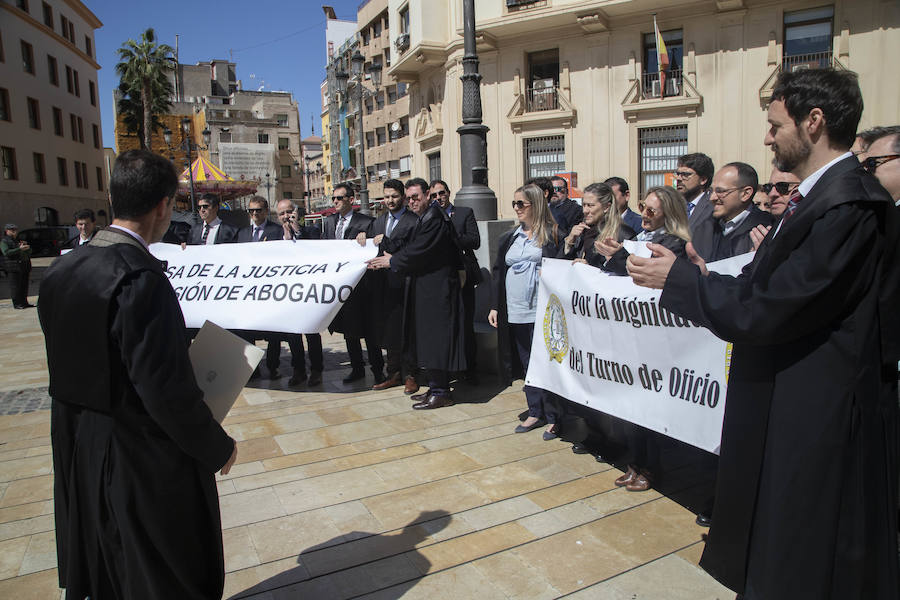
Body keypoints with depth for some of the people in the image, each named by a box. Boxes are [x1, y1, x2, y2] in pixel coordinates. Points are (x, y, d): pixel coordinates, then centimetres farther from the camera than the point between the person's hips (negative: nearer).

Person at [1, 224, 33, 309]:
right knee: (15, 286, -7)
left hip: (25, 266, 7)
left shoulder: (19, 240, 23)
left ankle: (24, 302, 12)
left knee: (24, 285, 6)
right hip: (14, 267, -7)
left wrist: (26, 246, 4)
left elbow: (29, 252, 25)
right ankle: (16, 304, -4)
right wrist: (19, 249, -23)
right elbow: (6, 252, -16)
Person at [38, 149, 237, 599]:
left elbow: (67, 369, 6)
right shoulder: (140, 278, -27)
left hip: (78, 452, 8)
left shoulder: (60, 270, -1)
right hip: (147, 461, -8)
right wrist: (218, 448, -13)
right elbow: (167, 389, -27)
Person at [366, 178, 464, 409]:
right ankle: (437, 387, 24)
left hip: (436, 288, -10)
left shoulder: (434, 219, -17)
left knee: (435, 338, -4)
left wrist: (392, 261, -9)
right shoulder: (424, 218, 16)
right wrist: (393, 258, 4)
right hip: (427, 288, 10)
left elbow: (419, 251, -20)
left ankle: (440, 392, 6)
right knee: (430, 338, 15)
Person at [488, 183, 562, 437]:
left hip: (541, 311, -5)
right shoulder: (509, 238, 15)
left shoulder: (553, 235, -2)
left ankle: (553, 417, 11)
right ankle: (535, 412, 23)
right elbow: (499, 273, 15)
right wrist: (495, 306, 10)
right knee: (527, 364, 12)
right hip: (515, 311, 6)